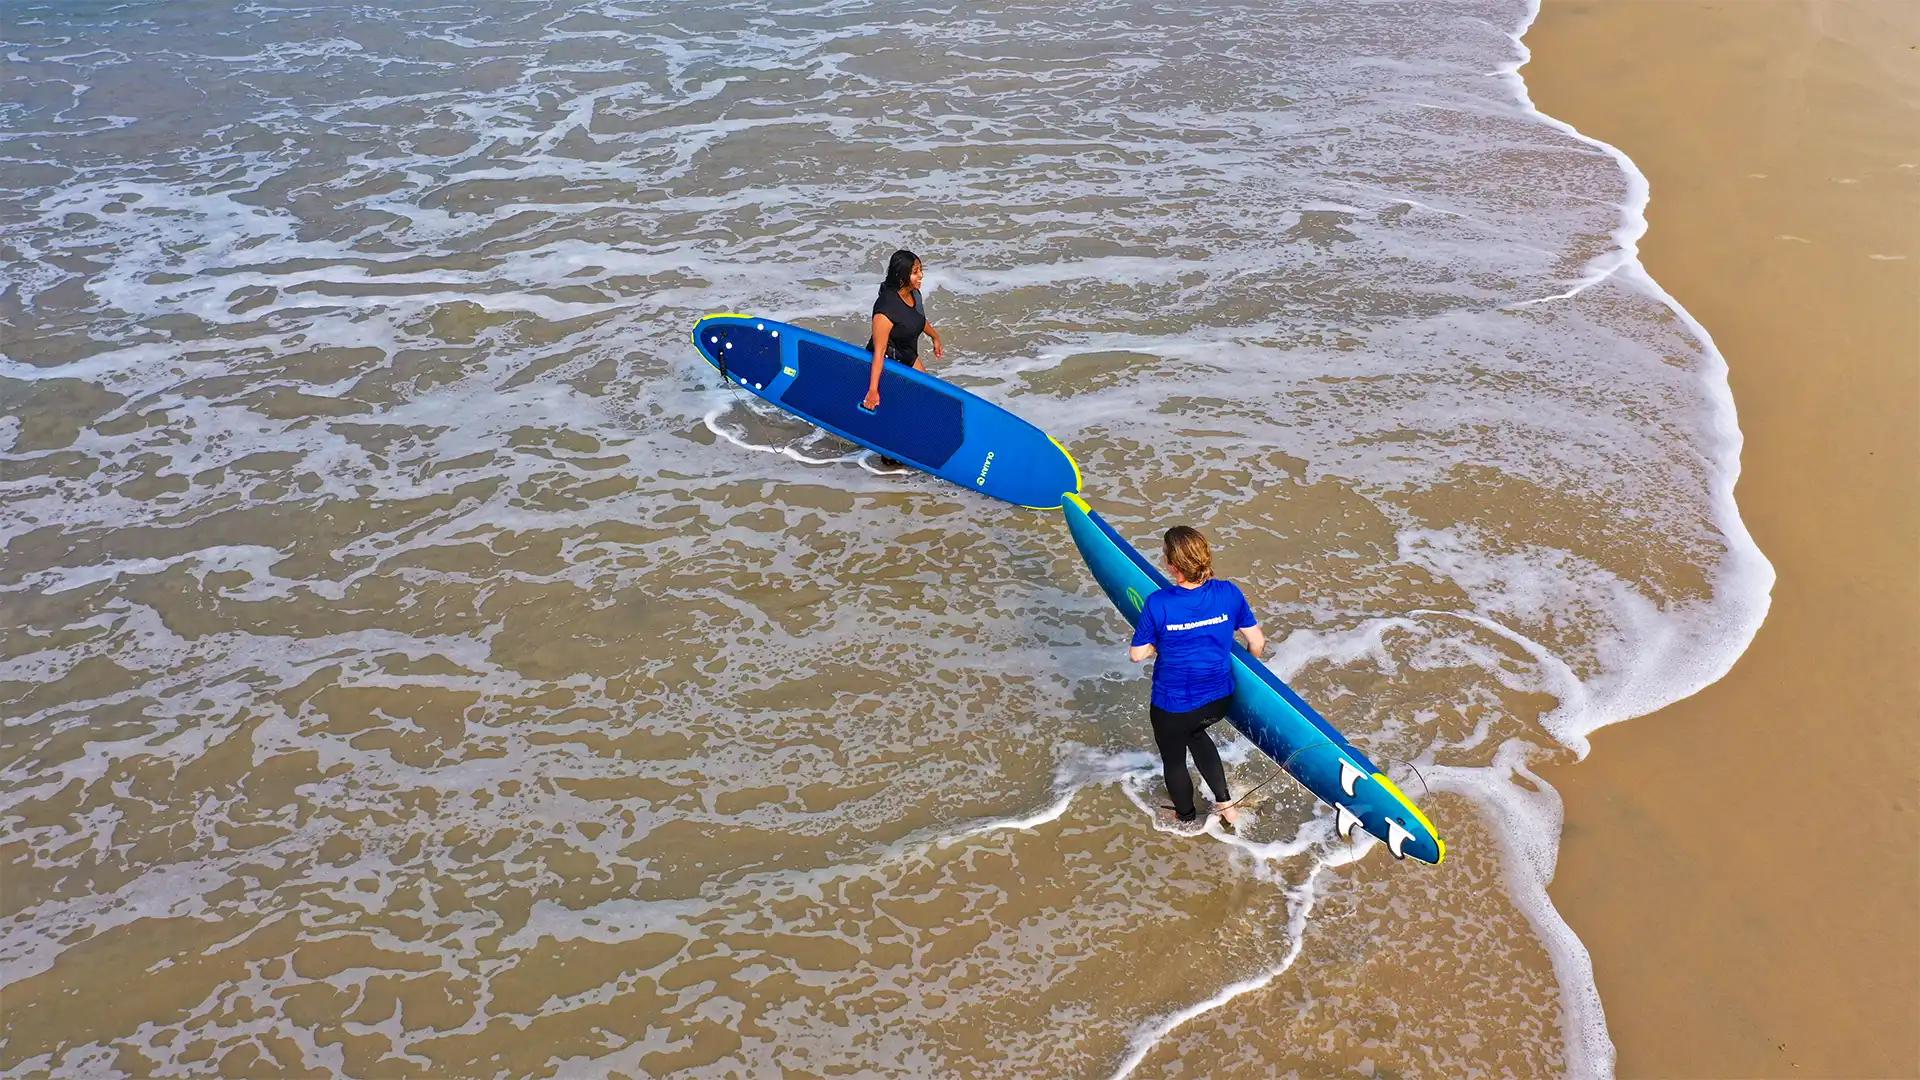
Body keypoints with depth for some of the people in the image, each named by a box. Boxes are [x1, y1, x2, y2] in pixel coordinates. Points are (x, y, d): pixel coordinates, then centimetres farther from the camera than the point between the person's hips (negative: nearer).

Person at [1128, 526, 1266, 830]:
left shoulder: (1158, 604, -25)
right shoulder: (1229, 593, -16)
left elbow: (1137, 654, -14)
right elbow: (1257, 642, -4)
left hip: (1172, 706, -4)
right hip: (1219, 700, 4)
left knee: (1174, 759, 25)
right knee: (1195, 732, 37)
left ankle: (1187, 821, 50)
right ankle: (1226, 804, 38)